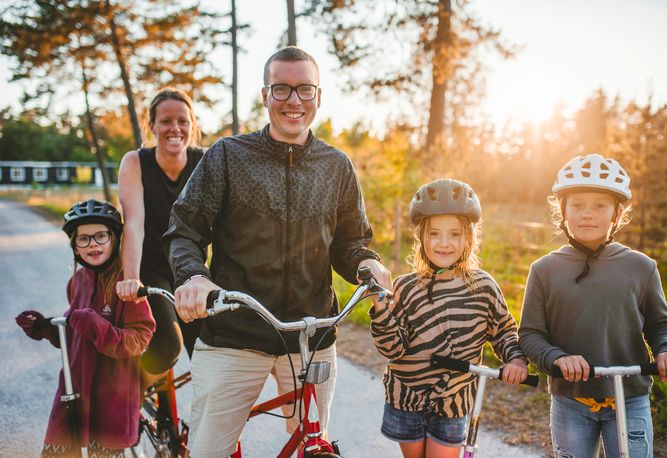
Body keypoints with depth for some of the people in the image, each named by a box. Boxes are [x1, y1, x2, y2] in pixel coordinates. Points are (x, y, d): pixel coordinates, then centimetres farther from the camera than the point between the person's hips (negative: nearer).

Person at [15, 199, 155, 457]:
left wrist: (96, 328, -32)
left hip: (111, 393, -5)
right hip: (75, 387, 6)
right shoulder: (77, 280, 3)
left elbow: (137, 341, -19)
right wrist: (44, 328, -1)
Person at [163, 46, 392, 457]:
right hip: (232, 336, -2)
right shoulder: (228, 155, -1)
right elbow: (185, 230, -3)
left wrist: (367, 263, -12)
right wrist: (193, 276, -24)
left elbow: (349, 241, 11)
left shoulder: (337, 166, 6)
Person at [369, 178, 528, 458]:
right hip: (405, 398, 1)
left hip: (453, 402, -1)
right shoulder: (406, 288, -9)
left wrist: (516, 358, -13)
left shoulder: (483, 286, -7)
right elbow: (393, 348, -14)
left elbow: (503, 331, 5)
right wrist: (380, 308, -27)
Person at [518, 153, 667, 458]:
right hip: (569, 402, 0)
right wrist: (557, 358, -22)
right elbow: (529, 334, -4)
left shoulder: (641, 267, -3)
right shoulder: (545, 270, -5)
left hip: (629, 401, 0)